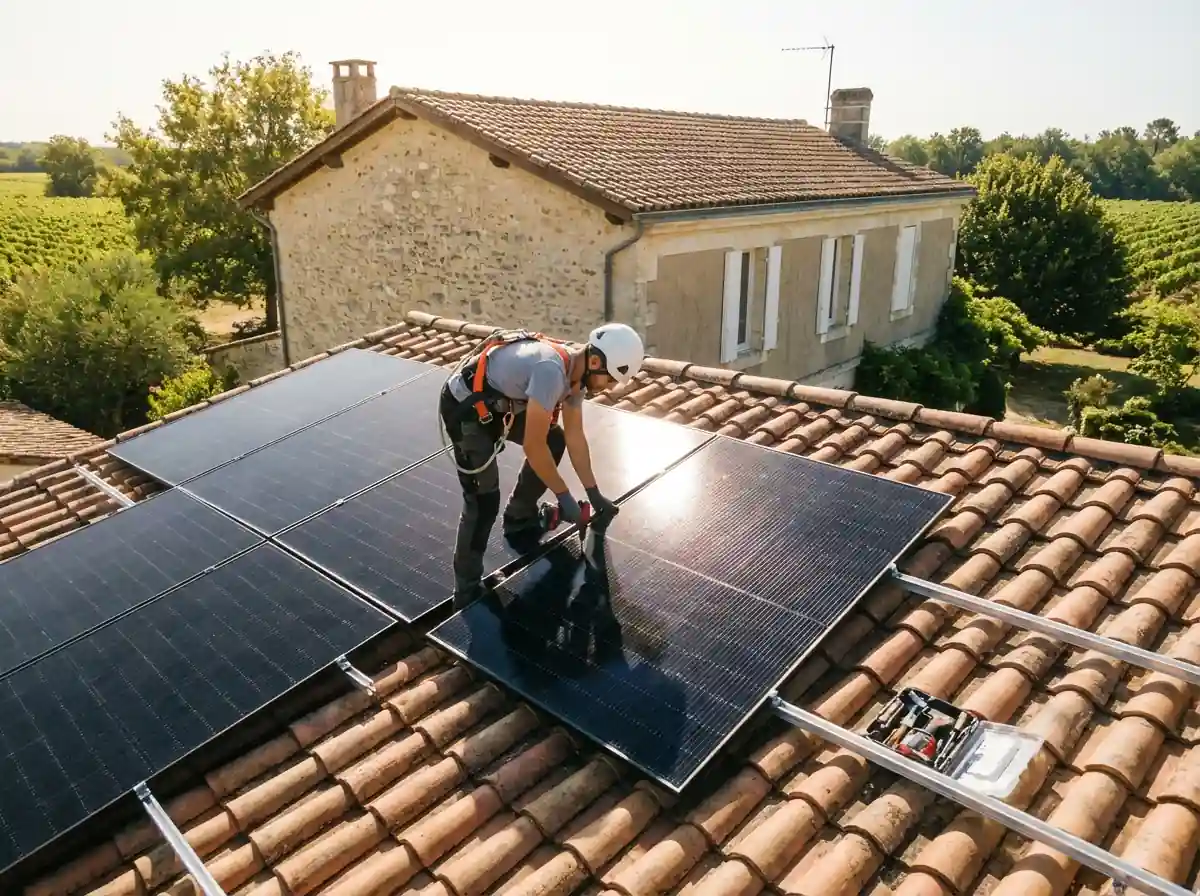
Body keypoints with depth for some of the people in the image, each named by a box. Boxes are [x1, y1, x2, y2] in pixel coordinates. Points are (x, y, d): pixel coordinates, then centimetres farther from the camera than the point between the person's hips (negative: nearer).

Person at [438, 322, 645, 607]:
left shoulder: (576, 370, -3)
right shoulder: (552, 370, -33)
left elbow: (575, 436, 6)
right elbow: (533, 446, -29)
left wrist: (594, 493, 8)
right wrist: (564, 495, -18)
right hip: (463, 406, -9)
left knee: (554, 441, 12)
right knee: (484, 499, -13)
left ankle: (519, 519, 28)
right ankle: (467, 590, 1)